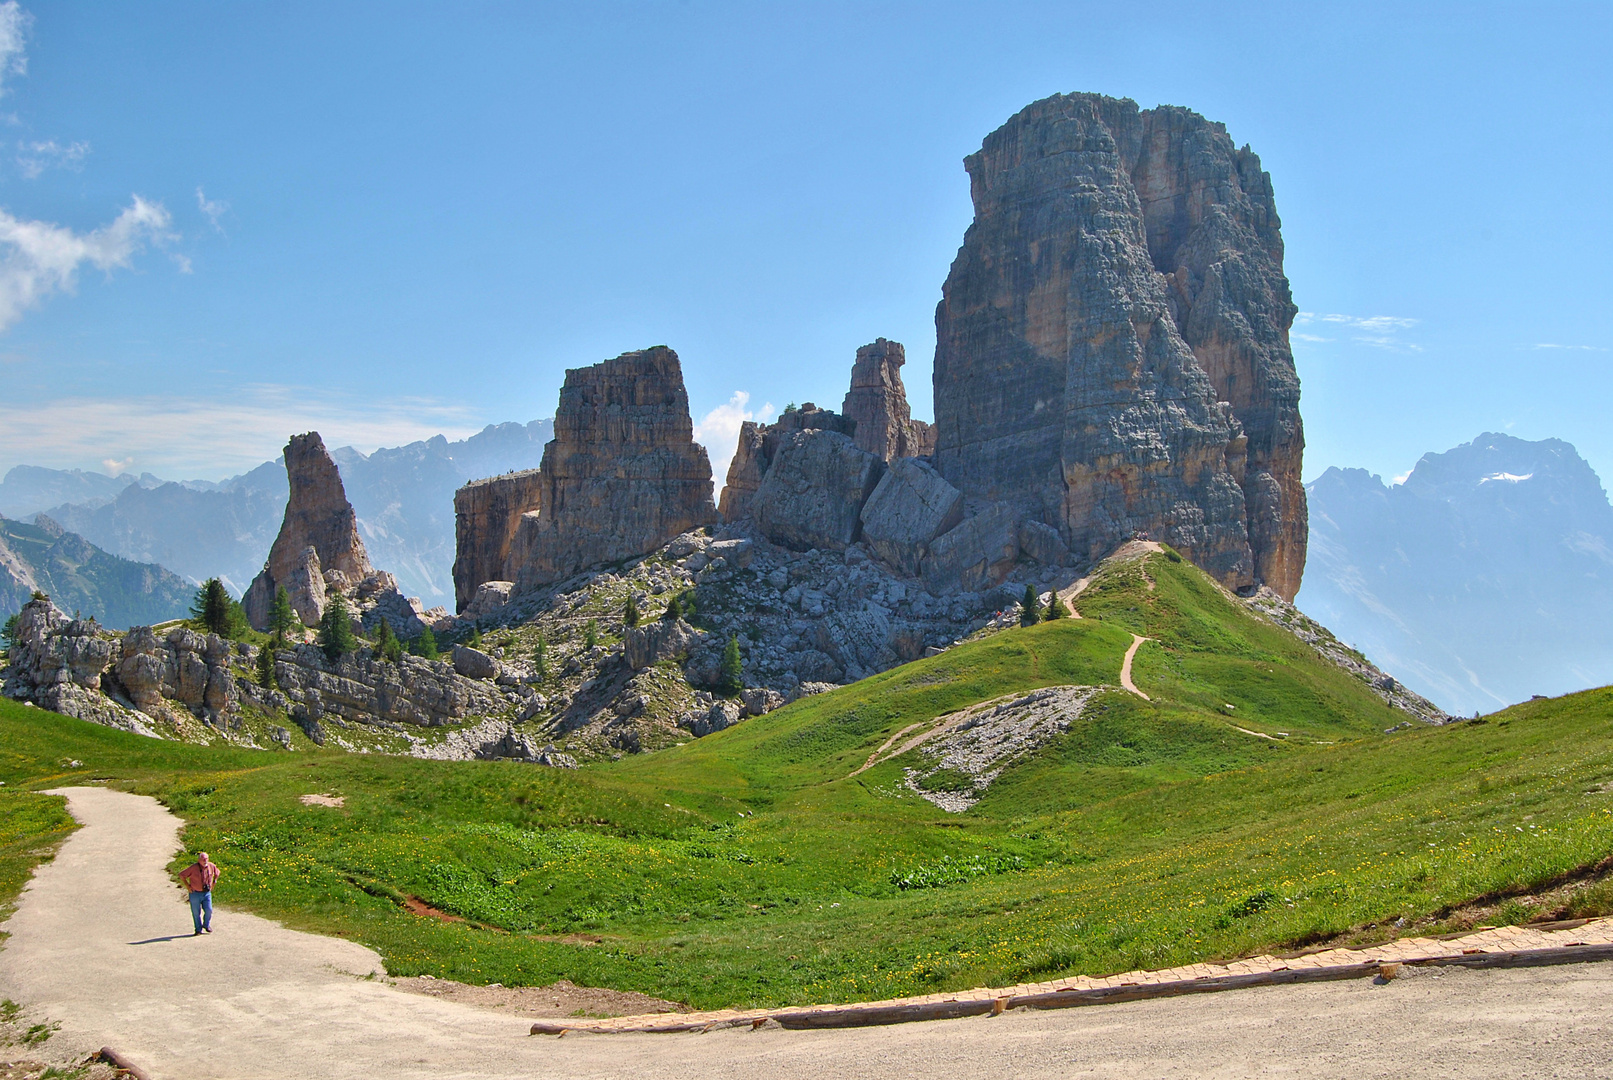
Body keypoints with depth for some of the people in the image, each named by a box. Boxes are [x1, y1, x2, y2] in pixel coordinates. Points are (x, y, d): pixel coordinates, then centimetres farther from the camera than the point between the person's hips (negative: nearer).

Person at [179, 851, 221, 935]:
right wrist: (187, 886, -7)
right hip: (195, 893, -3)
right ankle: (198, 929, 18)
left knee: (209, 910, -4)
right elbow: (181, 875, -8)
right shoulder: (193, 868, -17)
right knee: (196, 912, 4)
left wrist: (213, 883, 10)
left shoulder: (211, 866, -4)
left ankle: (207, 925, 21)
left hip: (207, 893, 3)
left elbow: (217, 872, 19)